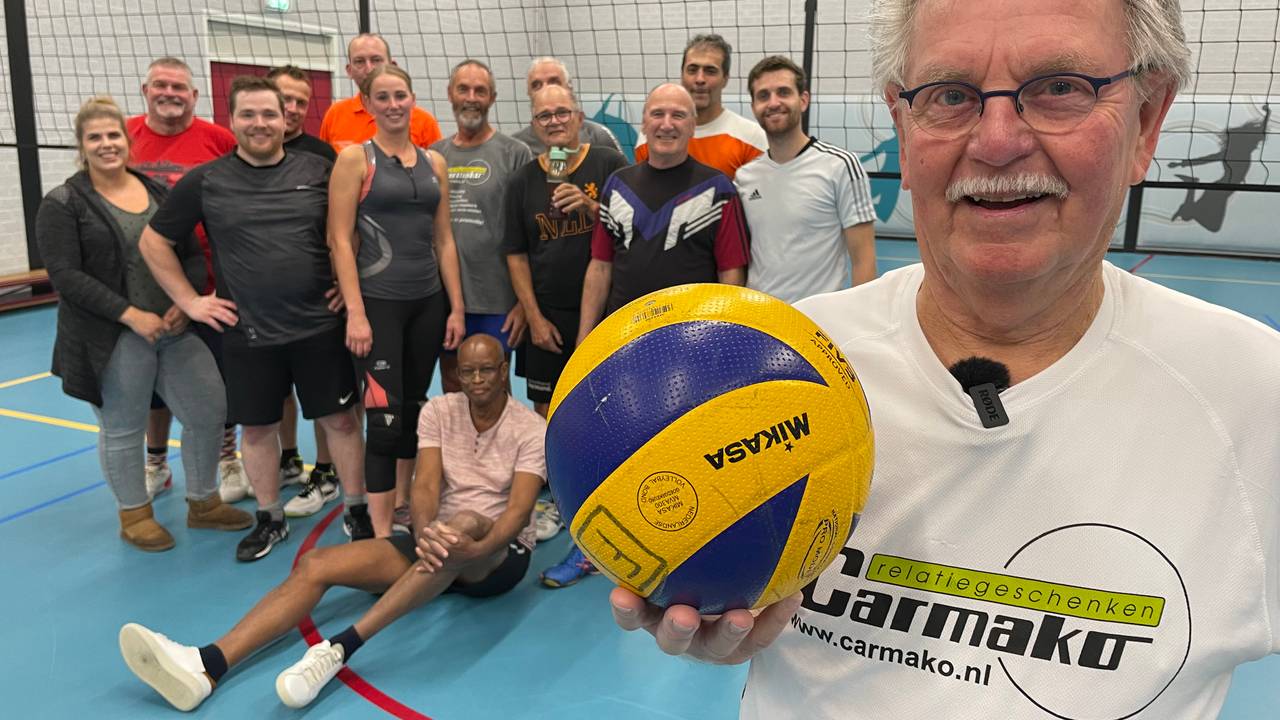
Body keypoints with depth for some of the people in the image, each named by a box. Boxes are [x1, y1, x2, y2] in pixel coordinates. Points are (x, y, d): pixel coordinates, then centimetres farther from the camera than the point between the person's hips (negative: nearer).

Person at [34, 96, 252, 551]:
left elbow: (193, 254, 10)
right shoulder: (63, 204, -4)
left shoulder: (158, 191, 10)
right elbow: (65, 275, -11)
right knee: (122, 430, 6)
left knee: (210, 412, 5)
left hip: (177, 328, 5)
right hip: (111, 339, -4)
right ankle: (135, 515, 26)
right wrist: (131, 315, -18)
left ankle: (203, 503, 25)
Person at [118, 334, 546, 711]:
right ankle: (207, 665, -34)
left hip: (500, 554, -4)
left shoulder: (532, 429, -7)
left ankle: (340, 648, -43)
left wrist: (472, 549, -37)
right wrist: (427, 534, -31)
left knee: (466, 523, -40)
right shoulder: (438, 412, 4)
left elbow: (519, 510, -18)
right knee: (316, 564, -15)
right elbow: (425, 486, -8)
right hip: (438, 545, 5)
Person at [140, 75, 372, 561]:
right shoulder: (205, 181, 0)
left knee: (340, 418, 5)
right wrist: (189, 300, 2)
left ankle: (358, 511, 21)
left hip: (319, 325, 0)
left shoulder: (318, 171, 1)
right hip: (247, 334, 1)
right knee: (256, 427, 12)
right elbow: (153, 241, 7)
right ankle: (270, 520, 29)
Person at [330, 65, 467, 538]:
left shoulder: (433, 162, 11)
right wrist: (355, 313, -15)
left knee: (414, 410, 13)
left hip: (428, 302, 5)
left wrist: (456, 307, 8)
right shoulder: (355, 158, -3)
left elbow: (443, 240, 12)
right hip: (378, 301, -5)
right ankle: (381, 534, 1)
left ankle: (402, 509, 28)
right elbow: (341, 241, -8)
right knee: (385, 418, -7)